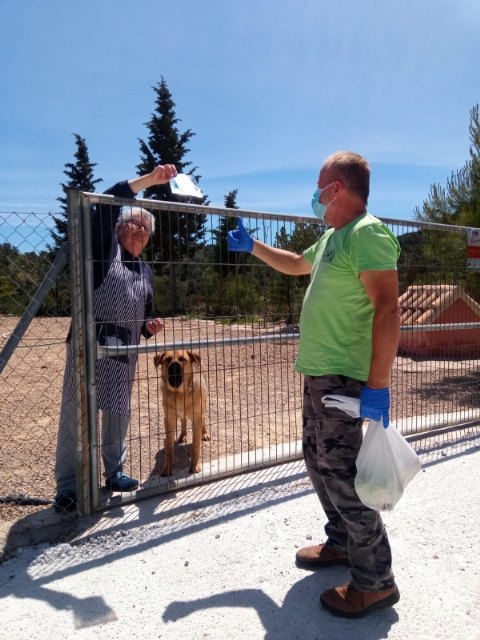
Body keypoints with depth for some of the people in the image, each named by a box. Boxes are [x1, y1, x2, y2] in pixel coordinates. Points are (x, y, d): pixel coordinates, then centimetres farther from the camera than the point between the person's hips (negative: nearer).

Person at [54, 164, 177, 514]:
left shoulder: (145, 270, 18)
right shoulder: (105, 247, 3)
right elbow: (106, 204, -13)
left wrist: (151, 327, 2)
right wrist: (149, 179, -16)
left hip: (124, 353, 6)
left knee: (118, 414, 12)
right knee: (76, 416, -3)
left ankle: (114, 472, 27)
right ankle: (68, 486, 5)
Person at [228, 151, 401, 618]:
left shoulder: (367, 234, -16)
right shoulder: (332, 237, 15)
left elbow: (388, 310, -24)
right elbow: (298, 265, 34)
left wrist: (378, 385, -27)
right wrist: (252, 247, 32)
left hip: (344, 375, -10)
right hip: (319, 371, 10)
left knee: (340, 470, -4)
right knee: (318, 461, 18)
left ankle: (375, 581, 13)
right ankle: (342, 543, 37)